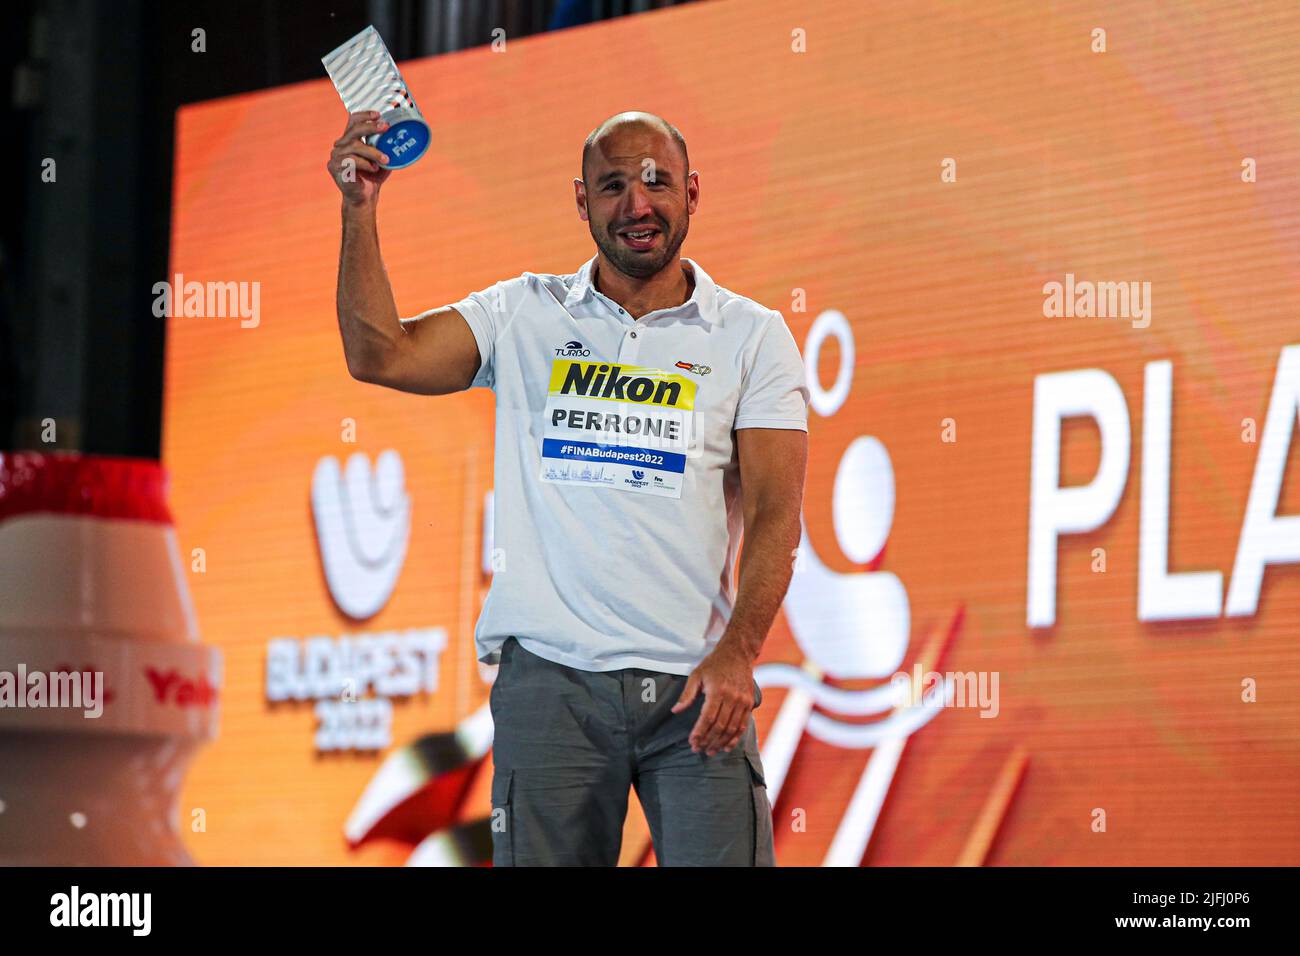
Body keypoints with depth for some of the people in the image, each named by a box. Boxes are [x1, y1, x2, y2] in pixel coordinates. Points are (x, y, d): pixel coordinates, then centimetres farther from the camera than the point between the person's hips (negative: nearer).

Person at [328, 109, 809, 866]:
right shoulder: (525, 315, 10)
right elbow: (380, 355, -1)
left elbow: (775, 514, -2)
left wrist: (737, 654, -15)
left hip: (694, 686, -1)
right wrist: (361, 207, -8)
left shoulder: (751, 336, 6)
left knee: (724, 858, -9)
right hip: (550, 678, 1)